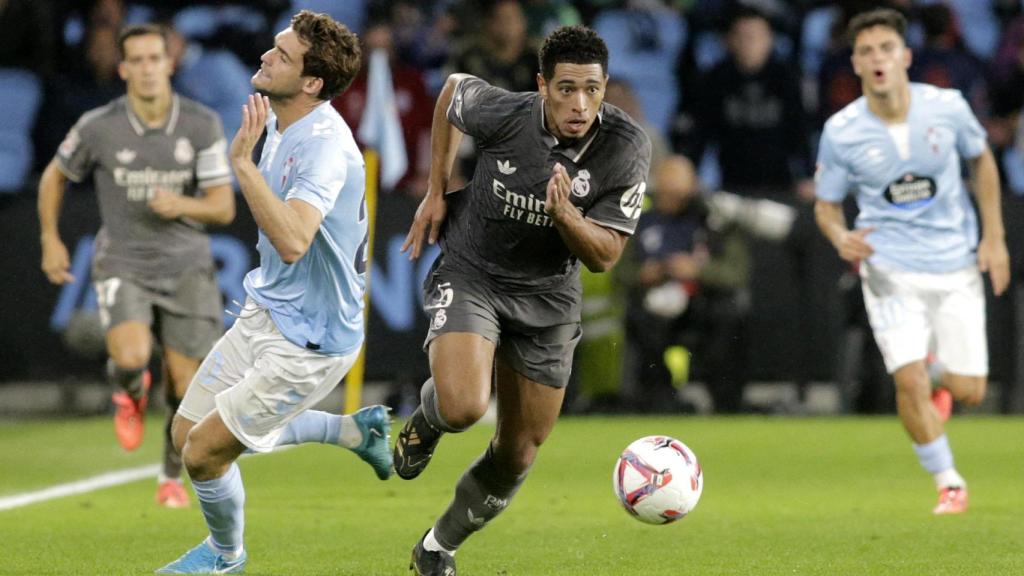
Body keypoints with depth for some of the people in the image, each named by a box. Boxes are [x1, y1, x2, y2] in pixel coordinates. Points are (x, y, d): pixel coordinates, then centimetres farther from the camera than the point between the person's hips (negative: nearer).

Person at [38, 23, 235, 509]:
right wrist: (51, 242, 8)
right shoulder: (98, 127, -8)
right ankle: (129, 396, 11)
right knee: (131, 356, -28)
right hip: (122, 264, -1)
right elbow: (54, 177, 11)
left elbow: (223, 208, -7)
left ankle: (172, 478, 27)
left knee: (186, 389, 1)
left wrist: (182, 205, -26)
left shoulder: (202, 125, -7)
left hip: (186, 267, 1)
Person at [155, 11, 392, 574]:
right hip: (265, 312, 10)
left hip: (308, 341, -9)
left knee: (205, 454, -6)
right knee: (187, 432, 16)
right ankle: (358, 428, 26)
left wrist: (242, 160, -41)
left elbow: (292, 241, -43)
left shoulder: (325, 145, -28)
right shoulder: (282, 125, 1)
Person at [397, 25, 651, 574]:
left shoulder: (627, 148, -20)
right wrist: (436, 191, 4)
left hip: (547, 297, 3)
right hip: (470, 274, -3)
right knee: (464, 407, -29)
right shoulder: (503, 113, -22)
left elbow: (603, 256, -15)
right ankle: (426, 420, 10)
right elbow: (453, 88, 3)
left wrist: (566, 216, -36)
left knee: (517, 455, 9)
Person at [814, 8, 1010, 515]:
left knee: (968, 392, 1)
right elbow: (826, 204, 1)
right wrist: (841, 239, -22)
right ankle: (947, 482, 7)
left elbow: (981, 160, 9)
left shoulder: (947, 107, -11)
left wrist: (994, 237, 6)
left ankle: (941, 374, 40)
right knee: (909, 381, -15)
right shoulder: (841, 132, -13)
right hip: (891, 268, -1)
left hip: (956, 264, 1)